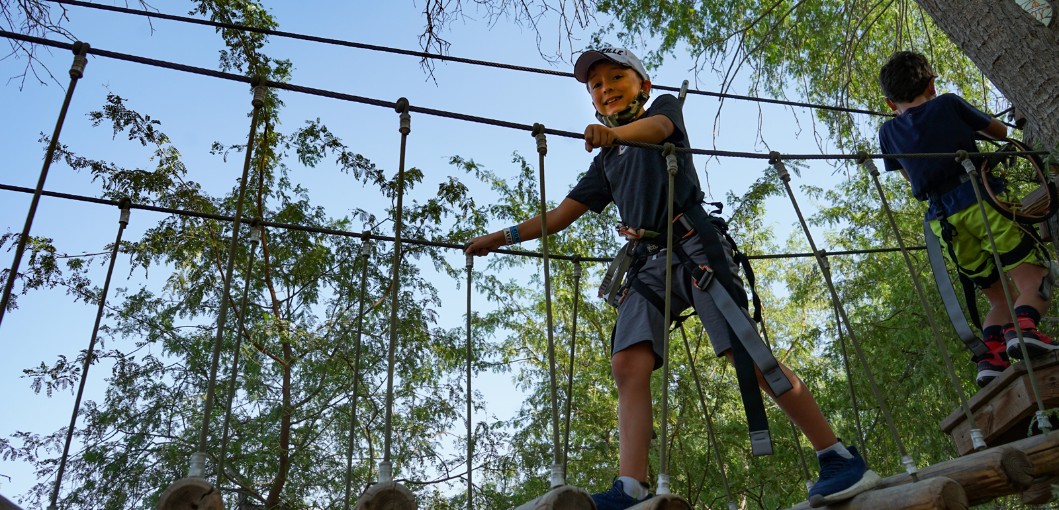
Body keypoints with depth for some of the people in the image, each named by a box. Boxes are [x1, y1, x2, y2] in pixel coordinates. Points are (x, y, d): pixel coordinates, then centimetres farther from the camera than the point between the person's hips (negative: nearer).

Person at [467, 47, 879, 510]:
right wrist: (504, 236, 18)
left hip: (693, 243, -5)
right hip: (647, 262, 5)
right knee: (628, 364, -16)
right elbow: (561, 214, 27)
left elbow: (656, 125, -11)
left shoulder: (665, 106, 15)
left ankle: (841, 459, -9)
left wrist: (614, 132, -34)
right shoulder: (606, 161, 28)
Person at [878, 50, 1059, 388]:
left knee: (999, 298, 14)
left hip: (944, 221, 4)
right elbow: (1000, 132, 25)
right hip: (980, 202, -3)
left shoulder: (888, 132, 17)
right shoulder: (948, 104, 10)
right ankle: (1024, 326, -31)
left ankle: (991, 357, -7)